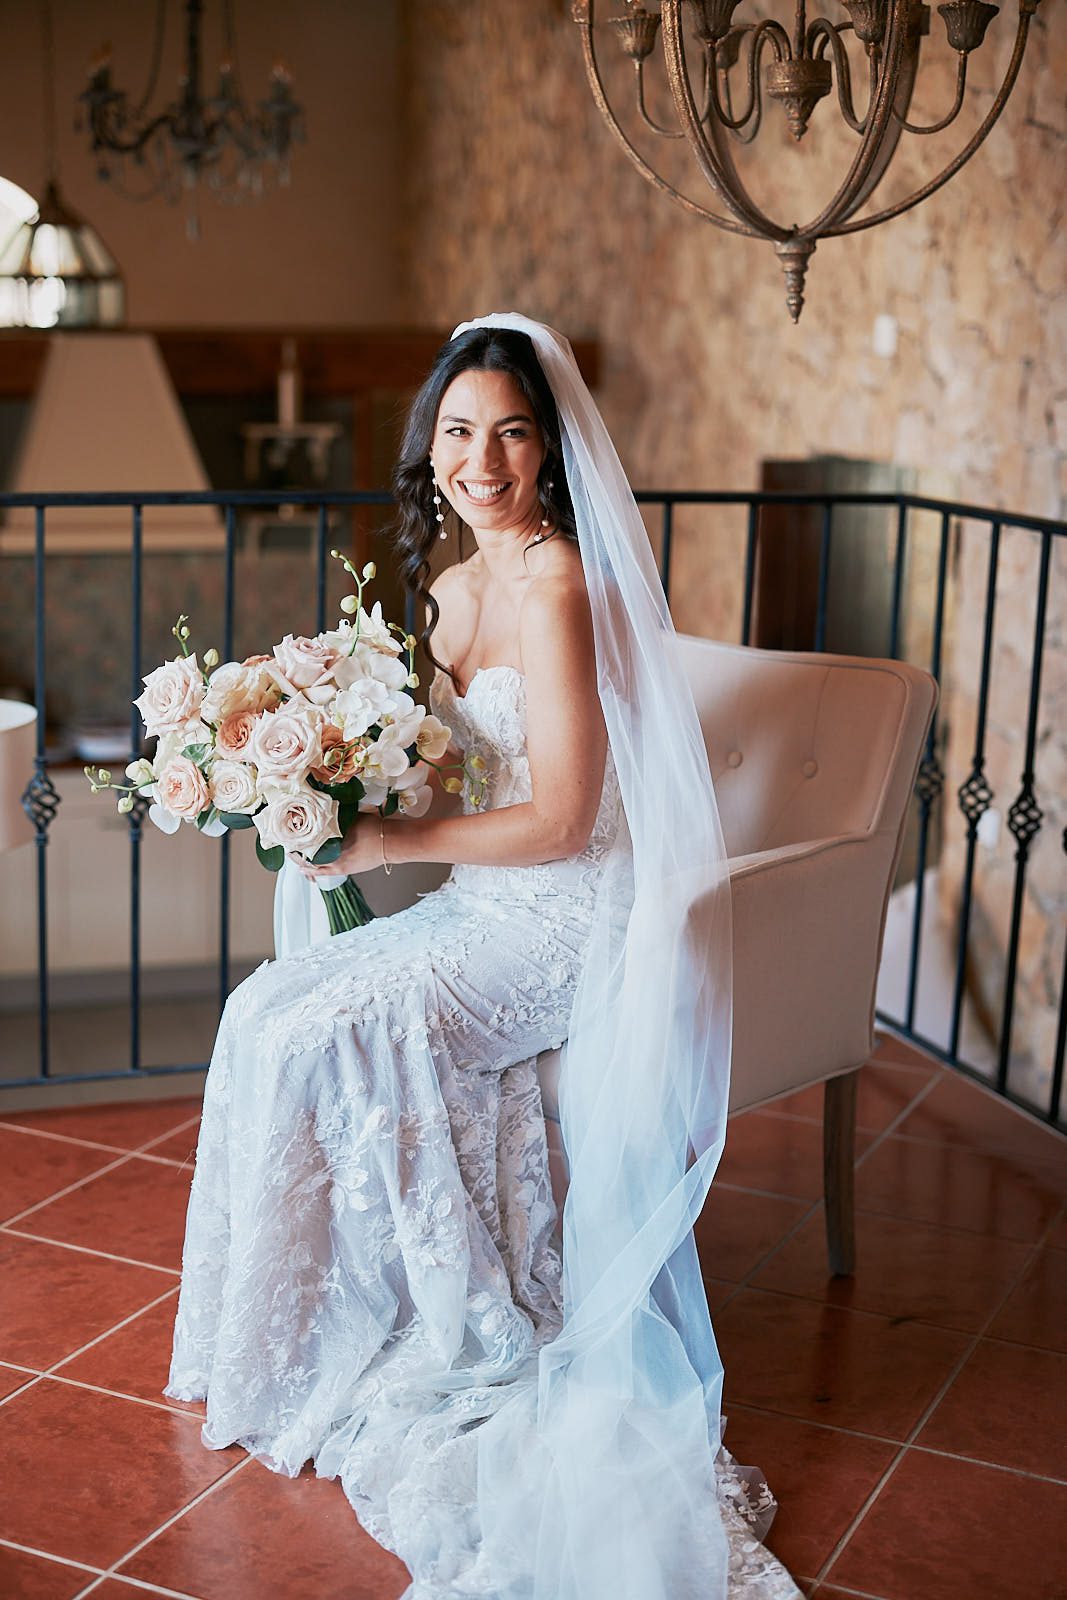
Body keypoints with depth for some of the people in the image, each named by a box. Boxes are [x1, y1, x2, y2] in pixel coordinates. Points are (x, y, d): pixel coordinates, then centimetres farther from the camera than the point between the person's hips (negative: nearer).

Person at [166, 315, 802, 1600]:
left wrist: (385, 842, -16)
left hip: (574, 920, -8)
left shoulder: (557, 587, -18)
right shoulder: (455, 586, 10)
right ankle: (301, 1323, 6)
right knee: (266, 1010, -5)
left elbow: (560, 819, -21)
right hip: (488, 906, 8)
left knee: (323, 1039, -19)